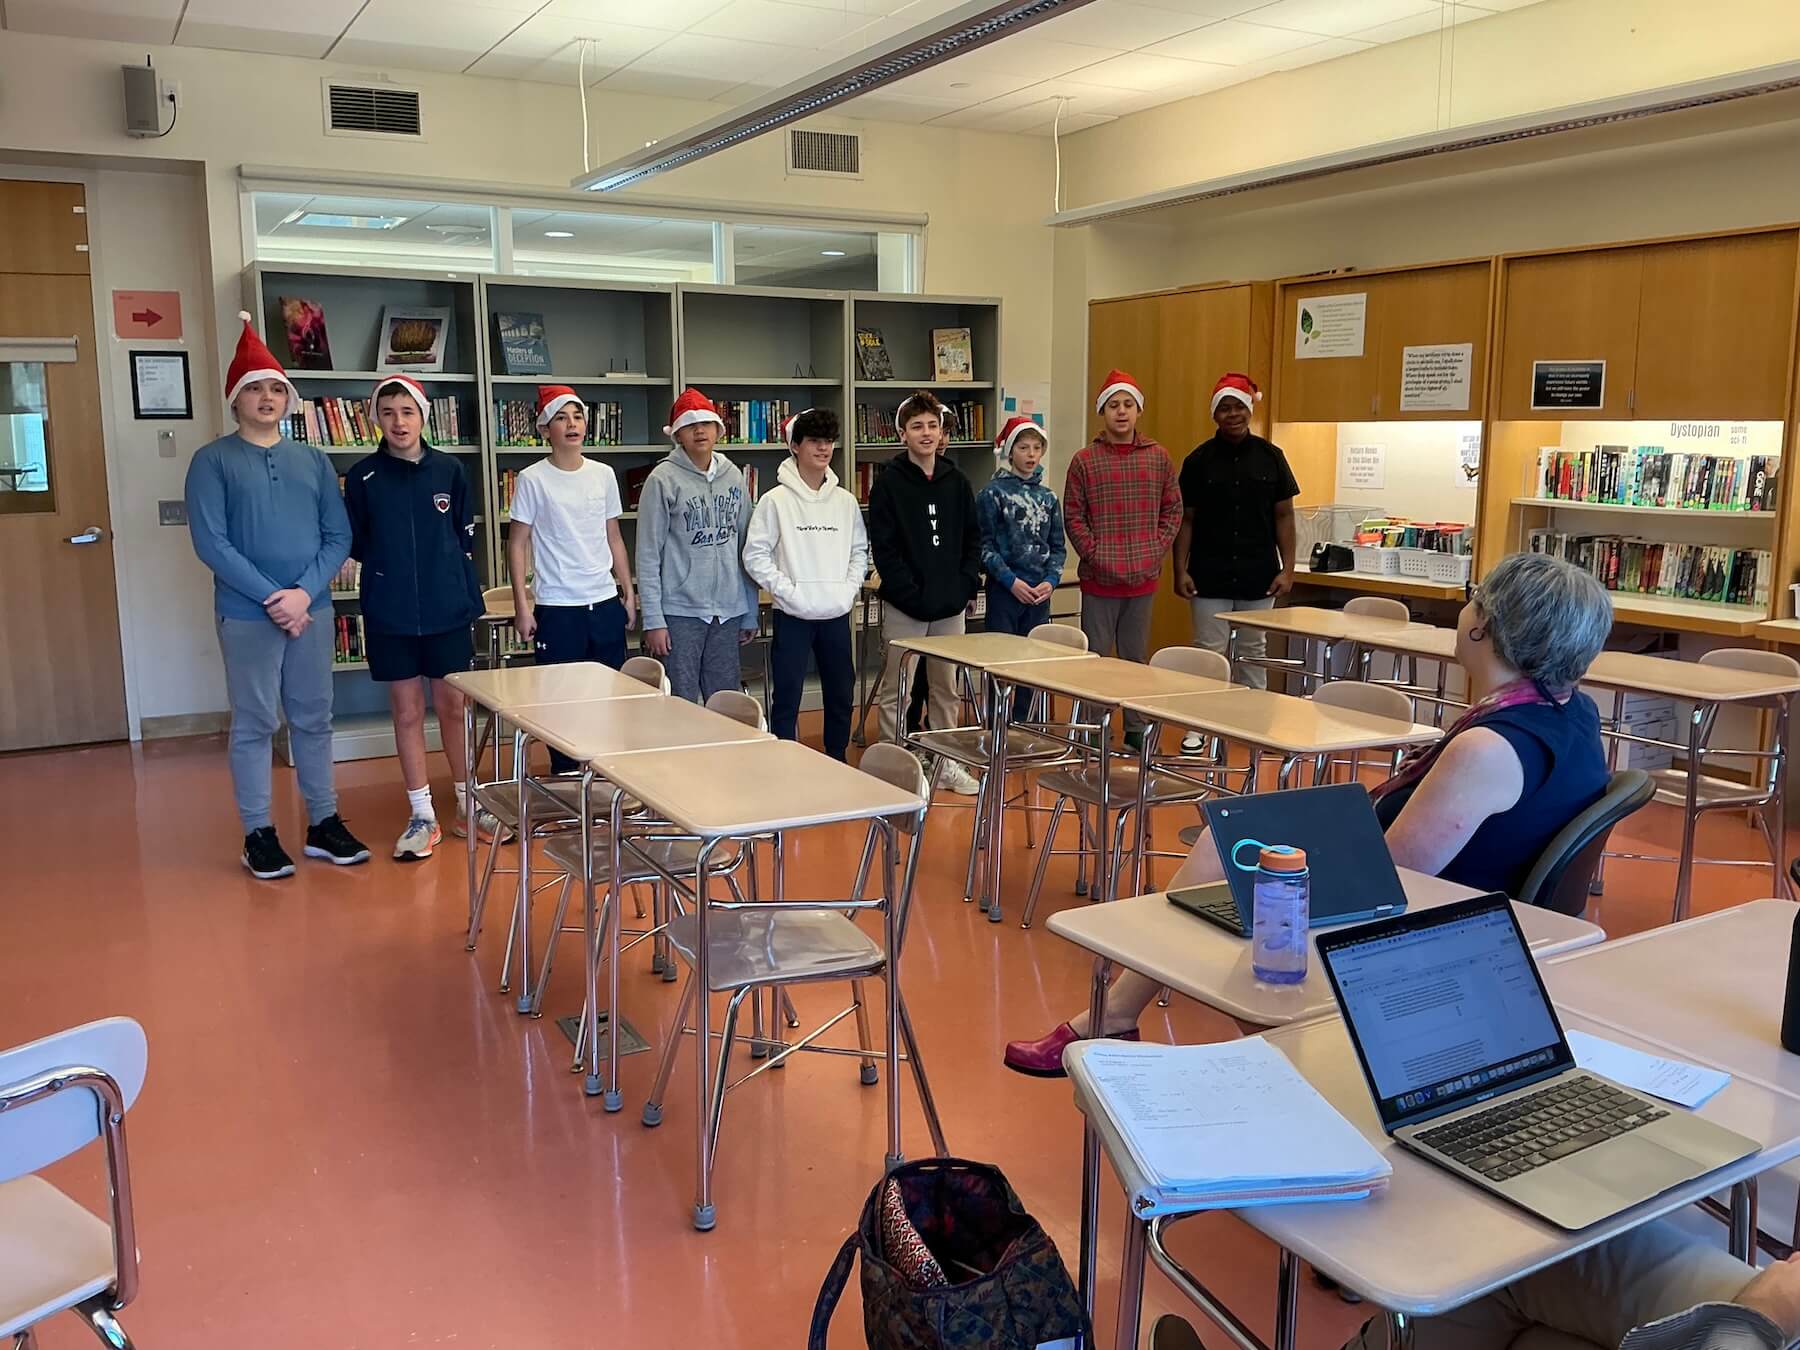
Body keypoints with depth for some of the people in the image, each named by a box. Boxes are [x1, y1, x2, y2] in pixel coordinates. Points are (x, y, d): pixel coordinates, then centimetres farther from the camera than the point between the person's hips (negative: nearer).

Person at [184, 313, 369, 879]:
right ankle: (258, 834, 13)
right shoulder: (213, 461, -2)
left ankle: (324, 823, 20)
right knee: (254, 725, 4)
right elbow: (210, 542, -11)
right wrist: (272, 598, -16)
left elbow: (339, 536, 4)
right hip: (247, 615, -3)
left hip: (312, 611, 4)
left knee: (314, 720, 10)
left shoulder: (313, 461, 9)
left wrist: (305, 593, -11)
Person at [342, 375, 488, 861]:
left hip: (448, 609, 0)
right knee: (407, 713, 7)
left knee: (453, 707, 8)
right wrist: (389, 568, -2)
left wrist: (457, 583, 6)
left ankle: (466, 804, 23)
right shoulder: (362, 477, -2)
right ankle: (422, 816, 16)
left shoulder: (449, 470, 0)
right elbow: (354, 544, 5)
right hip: (390, 615, 0)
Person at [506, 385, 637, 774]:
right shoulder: (533, 479, -4)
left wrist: (628, 592, 11)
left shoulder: (603, 475, 7)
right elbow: (517, 545, -3)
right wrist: (522, 605, -8)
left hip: (605, 603, 4)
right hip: (556, 608, -4)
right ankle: (565, 777, 15)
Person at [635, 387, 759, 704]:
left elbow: (746, 549, 12)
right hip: (680, 611, -4)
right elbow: (648, 555, -6)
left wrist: (750, 614, 11)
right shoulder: (663, 479, -5)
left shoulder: (734, 476, 9)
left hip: (729, 611, 4)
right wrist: (653, 619, -11)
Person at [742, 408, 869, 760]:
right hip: (793, 615, -4)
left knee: (841, 695, 14)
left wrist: (850, 588, -1)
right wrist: (787, 590, -14)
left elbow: (860, 551, 14)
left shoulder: (846, 501, 6)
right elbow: (755, 554, -8)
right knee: (786, 698, 0)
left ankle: (837, 763, 29)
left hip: (837, 614, 5)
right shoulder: (776, 500, -7)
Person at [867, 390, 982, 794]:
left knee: (946, 687, 13)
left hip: (951, 604, 4)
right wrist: (911, 594, -16)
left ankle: (945, 761, 24)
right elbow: (883, 548, -10)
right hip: (905, 605, -4)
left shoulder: (956, 481, 8)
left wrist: (967, 585, -2)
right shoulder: (889, 482, -5)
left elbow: (972, 538, 11)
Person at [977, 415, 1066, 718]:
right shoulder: (992, 493, -4)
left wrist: (1051, 581, -5)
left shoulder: (1047, 497, 9)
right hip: (1004, 591, -4)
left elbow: (1058, 547, 11)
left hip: (1039, 593, 5)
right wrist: (1011, 581, -14)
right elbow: (985, 546, -7)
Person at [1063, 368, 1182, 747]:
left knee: (1137, 658, 13)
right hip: (1099, 579, -3)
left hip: (1145, 578, 3)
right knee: (1096, 658, 3)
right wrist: (1096, 556, -10)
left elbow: (1173, 510, 10)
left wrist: (1156, 551, -2)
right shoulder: (1085, 460, -1)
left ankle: (1136, 728, 23)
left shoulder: (1158, 457, 7)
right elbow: (1073, 517, -2)